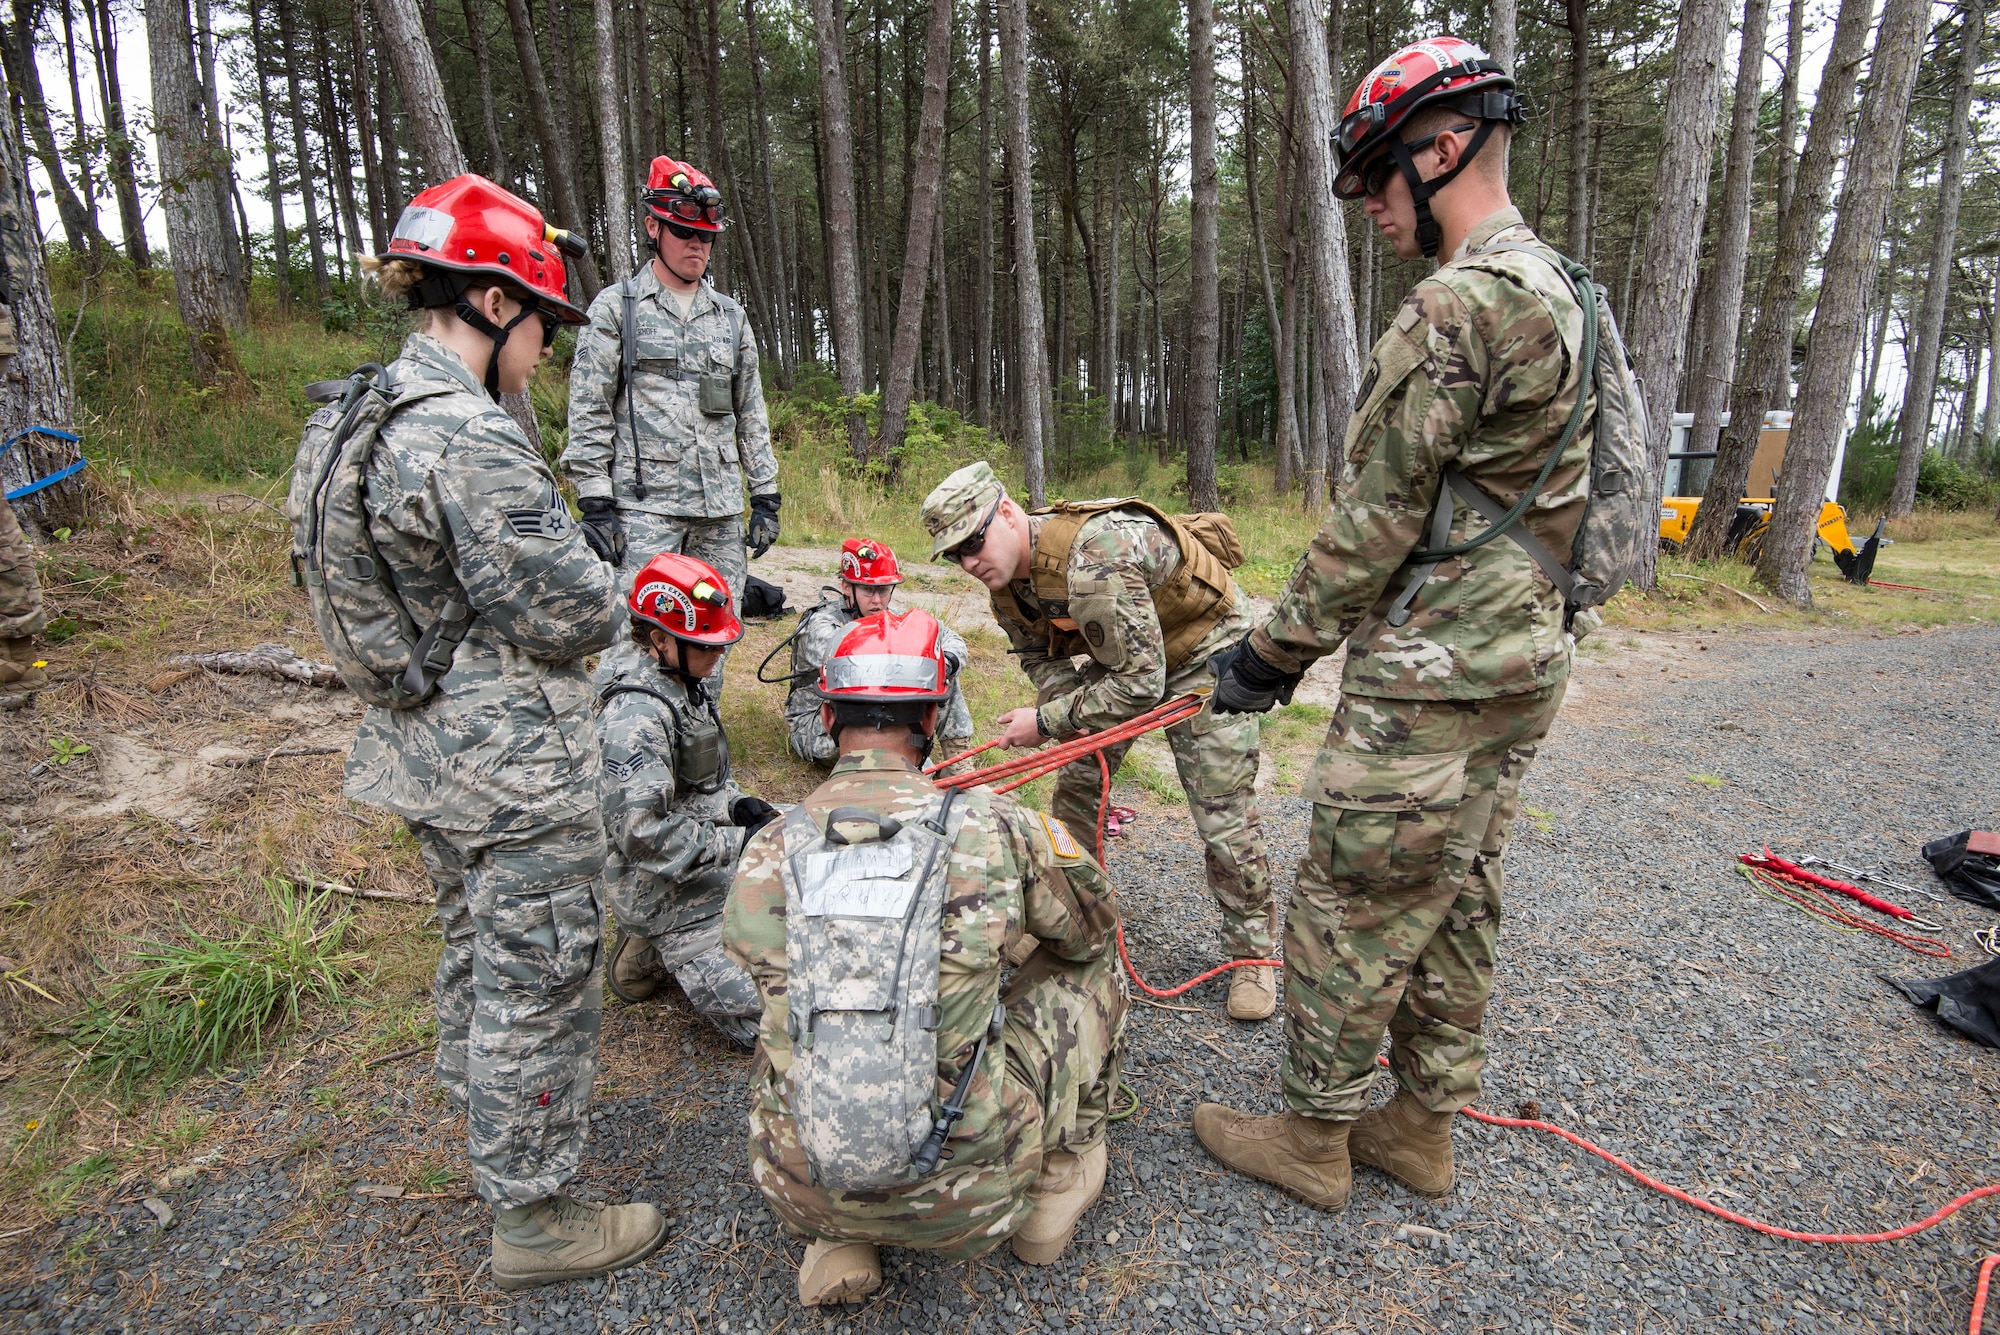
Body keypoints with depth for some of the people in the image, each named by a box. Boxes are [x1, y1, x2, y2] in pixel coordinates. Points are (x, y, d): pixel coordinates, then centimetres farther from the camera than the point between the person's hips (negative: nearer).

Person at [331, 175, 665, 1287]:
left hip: (429, 743, 10)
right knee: (539, 975, 6)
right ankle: (533, 1216, 25)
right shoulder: (474, 441, -25)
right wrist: (617, 589, 0)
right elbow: (566, 614, -24)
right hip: (515, 764, -10)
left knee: (476, 941, 27)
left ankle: (486, 1120, 50)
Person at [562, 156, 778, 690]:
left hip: (721, 508, 5)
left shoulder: (730, 315, 16)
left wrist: (766, 496, 11)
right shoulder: (614, 307, 3)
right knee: (636, 642, -8)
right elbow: (588, 413, -2)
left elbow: (751, 413, 17)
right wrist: (594, 504, -10)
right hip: (643, 506, -4)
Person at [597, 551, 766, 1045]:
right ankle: (653, 954, 7)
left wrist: (737, 805, -3)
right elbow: (639, 833, -27)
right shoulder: (635, 716, -23)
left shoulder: (690, 688, 7)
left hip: (720, 870, 9)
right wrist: (735, 843, -24)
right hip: (670, 895, -9)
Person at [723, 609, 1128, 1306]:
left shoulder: (766, 850, -4)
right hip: (964, 1193, -2)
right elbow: (1092, 928, 10)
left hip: (800, 1190, 3)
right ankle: (1062, 1172, 33)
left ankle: (838, 1242, 23)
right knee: (1087, 967, 16)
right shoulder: (994, 825, -10)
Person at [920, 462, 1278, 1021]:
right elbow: (1040, 654, 2)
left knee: (1225, 815, -9)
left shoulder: (1096, 556, -40)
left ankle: (1252, 954, 12)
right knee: (1076, 781, 7)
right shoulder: (1005, 576, -11)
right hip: (1118, 653, 8)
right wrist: (1070, 712, -19)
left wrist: (1047, 721, -27)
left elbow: (1140, 684, -36)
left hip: (1205, 650, -8)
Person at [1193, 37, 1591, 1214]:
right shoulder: (1554, 289, 15)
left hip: (1434, 681, -10)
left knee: (1351, 910, 4)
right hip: (1522, 660, 10)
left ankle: (1313, 1140, 23)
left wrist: (1272, 652, -8)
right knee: (1458, 905, 18)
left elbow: (1378, 519, -19)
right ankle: (1424, 1126, 34)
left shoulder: (1462, 303, -18)